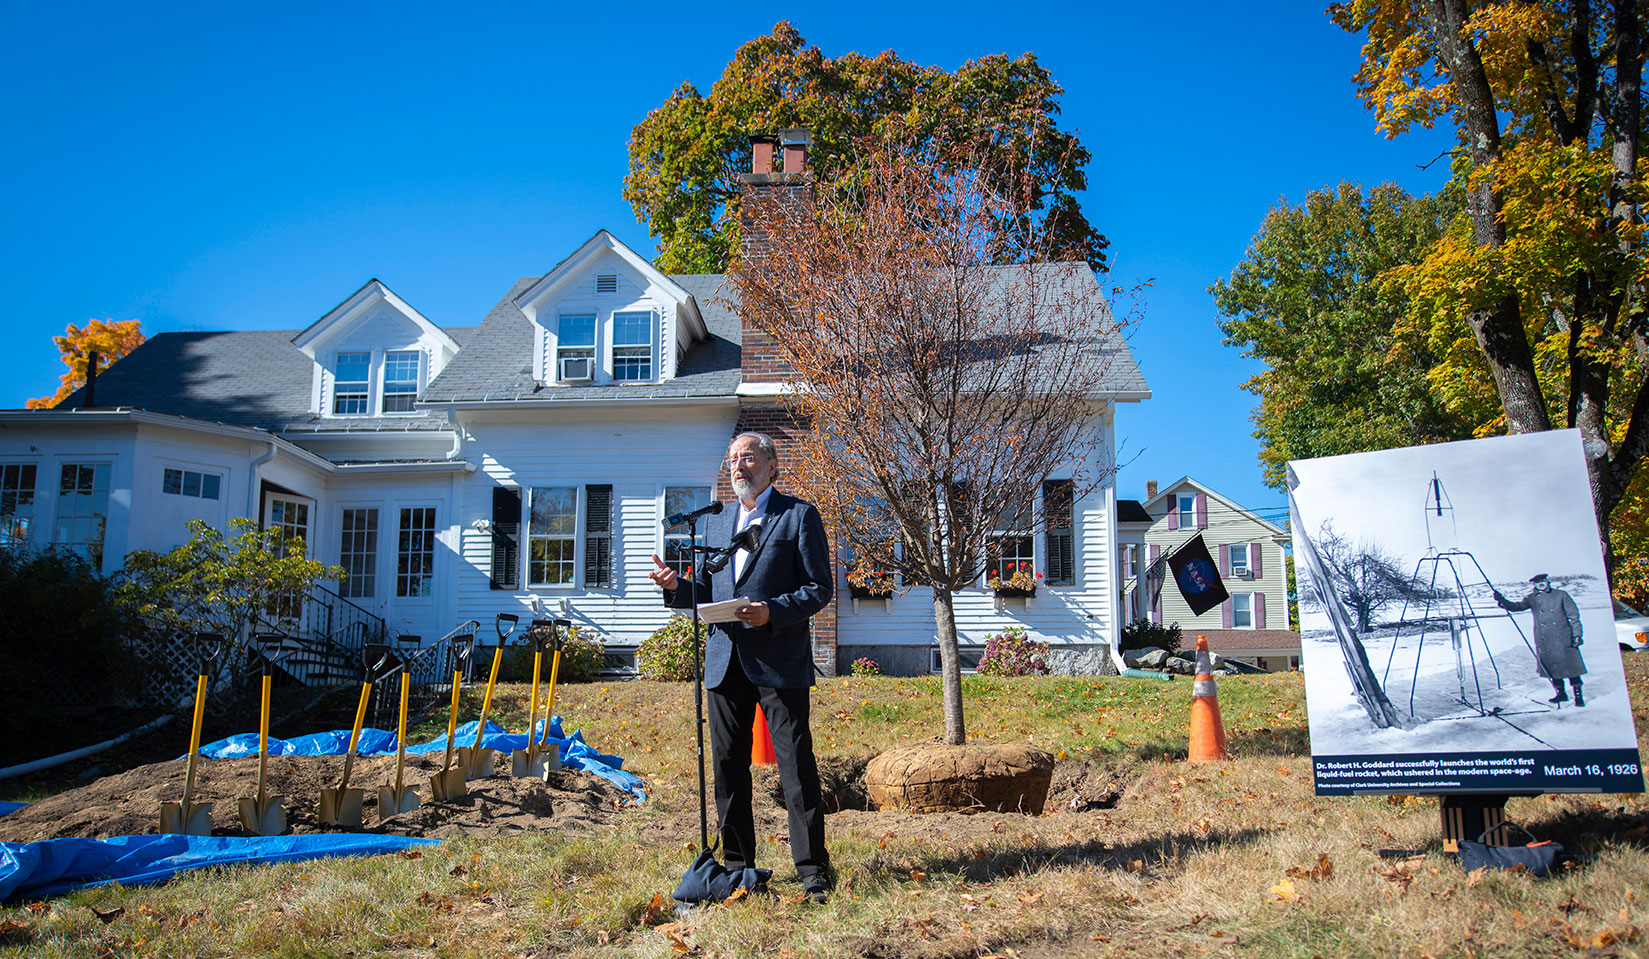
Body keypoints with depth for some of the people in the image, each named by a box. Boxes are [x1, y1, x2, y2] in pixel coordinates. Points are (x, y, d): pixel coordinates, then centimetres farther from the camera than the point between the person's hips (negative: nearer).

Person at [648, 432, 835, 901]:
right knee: (727, 765, 9)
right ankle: (738, 866, 20)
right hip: (725, 662, 6)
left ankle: (813, 870, 3)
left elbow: (819, 588, -4)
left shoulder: (799, 515, 2)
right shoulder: (716, 522, 20)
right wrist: (676, 587, 0)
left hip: (779, 662, -6)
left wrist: (773, 611, -18)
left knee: (796, 766, -5)